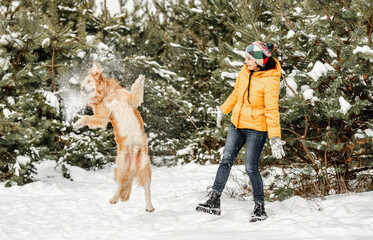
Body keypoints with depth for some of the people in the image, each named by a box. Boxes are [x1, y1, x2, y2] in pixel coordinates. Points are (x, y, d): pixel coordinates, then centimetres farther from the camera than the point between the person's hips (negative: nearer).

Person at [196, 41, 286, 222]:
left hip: (256, 129, -7)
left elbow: (272, 110, -22)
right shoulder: (245, 71, 1)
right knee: (226, 160, 4)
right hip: (237, 125, 7)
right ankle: (214, 201, 6)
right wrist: (223, 110, 27)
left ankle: (260, 207, 10)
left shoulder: (270, 80, -19)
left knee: (251, 168, -5)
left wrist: (275, 138, -28)